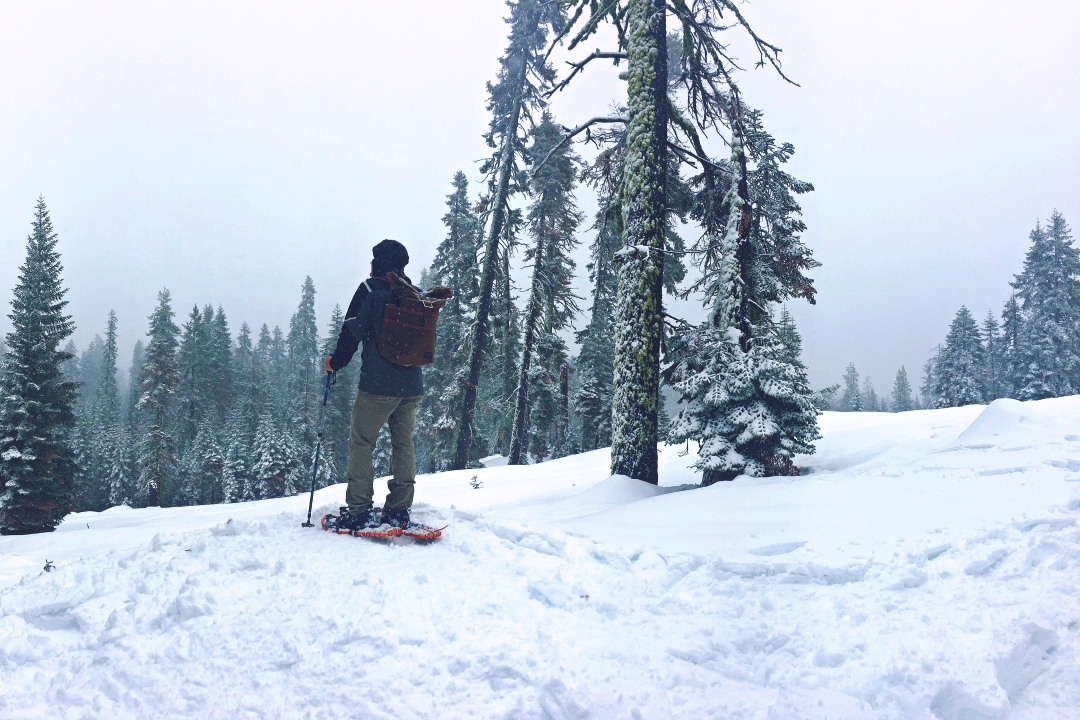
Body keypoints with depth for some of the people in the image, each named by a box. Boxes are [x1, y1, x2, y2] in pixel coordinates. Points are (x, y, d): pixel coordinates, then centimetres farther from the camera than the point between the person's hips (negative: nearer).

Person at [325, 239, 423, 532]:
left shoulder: (370, 289, -4)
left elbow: (353, 330, -6)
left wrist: (335, 362, 7)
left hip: (378, 383, -6)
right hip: (412, 384, 6)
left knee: (361, 442, 1)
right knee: (404, 443, 10)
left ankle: (359, 511, -2)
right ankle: (399, 511, 12)